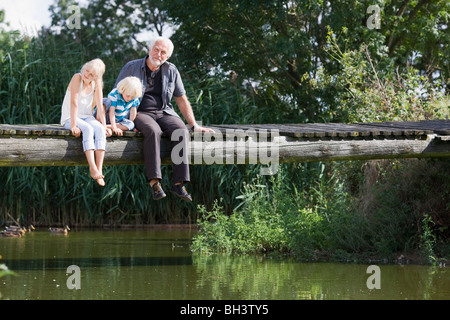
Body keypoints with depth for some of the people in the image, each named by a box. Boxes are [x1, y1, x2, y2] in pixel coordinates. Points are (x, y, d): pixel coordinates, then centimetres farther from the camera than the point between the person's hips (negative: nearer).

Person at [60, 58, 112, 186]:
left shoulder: (96, 83, -1)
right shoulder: (77, 78, -15)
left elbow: (100, 106, -1)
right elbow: (74, 103, -21)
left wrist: (104, 126, -10)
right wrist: (73, 125, -26)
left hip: (87, 117, 4)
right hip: (70, 118, -4)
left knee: (100, 130, -27)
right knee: (88, 129, -34)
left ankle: (99, 168, -33)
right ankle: (92, 167, -41)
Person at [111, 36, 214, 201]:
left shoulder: (171, 71, 12)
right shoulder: (131, 67, 4)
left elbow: (182, 99, 17)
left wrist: (194, 125, 12)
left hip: (164, 113, 3)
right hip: (140, 113, -3)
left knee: (181, 131, -30)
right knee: (153, 131, -38)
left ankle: (178, 183, -33)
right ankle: (154, 182, -42)